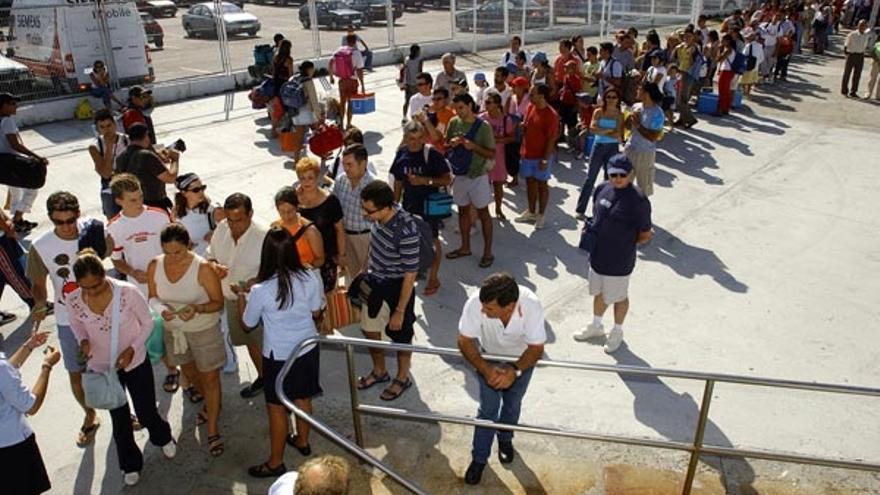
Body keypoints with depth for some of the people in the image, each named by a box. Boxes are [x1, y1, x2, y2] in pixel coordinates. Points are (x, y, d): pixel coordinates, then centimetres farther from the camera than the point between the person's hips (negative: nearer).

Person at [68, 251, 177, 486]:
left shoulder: (128, 292, -26)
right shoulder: (74, 299, -18)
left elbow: (147, 322, -11)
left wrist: (132, 348, -22)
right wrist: (82, 340, -16)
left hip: (135, 362, -2)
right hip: (102, 367, 2)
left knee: (147, 413, 11)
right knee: (119, 419, 16)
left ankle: (163, 438, 48)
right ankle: (130, 464, 41)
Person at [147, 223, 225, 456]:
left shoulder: (203, 268, -25)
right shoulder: (155, 266, -13)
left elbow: (218, 302, -17)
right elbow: (153, 297, 1)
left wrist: (198, 308, -36)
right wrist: (161, 309, -22)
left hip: (204, 330, -5)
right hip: (173, 330, 5)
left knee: (210, 378, 4)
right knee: (190, 372, 26)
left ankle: (213, 430, 20)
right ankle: (211, 404, 55)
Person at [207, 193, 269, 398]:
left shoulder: (263, 236, -25)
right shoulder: (221, 228, -7)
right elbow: (211, 255, 9)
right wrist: (214, 266, -15)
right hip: (232, 298, 6)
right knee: (250, 342, 22)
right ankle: (262, 377, 43)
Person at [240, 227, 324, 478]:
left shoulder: (260, 290, -24)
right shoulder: (310, 278, -15)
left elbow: (247, 324, -6)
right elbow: (316, 312, 1)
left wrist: (242, 297, 10)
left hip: (279, 356, -4)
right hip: (308, 349, 4)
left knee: (277, 408, 14)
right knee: (302, 398, 25)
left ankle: (276, 463, 28)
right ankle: (302, 440, 47)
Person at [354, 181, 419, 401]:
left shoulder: (406, 231, -33)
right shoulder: (380, 215, -12)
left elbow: (410, 274, -24)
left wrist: (400, 311, -18)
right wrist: (366, 272, 19)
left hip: (396, 288, -7)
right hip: (373, 282, 7)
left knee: (400, 336, 16)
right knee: (370, 329, 23)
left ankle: (403, 378, 42)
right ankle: (379, 371, 48)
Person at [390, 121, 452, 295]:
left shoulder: (432, 154, -17)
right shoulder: (402, 154, -2)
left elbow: (447, 179, -16)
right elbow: (398, 181, 9)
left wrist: (426, 181, -28)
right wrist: (395, 203, 11)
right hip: (409, 204, 5)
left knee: (432, 241, 4)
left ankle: (433, 278, 17)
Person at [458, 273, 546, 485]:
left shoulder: (532, 305, -41)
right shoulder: (476, 302, -40)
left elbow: (536, 348, -27)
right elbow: (465, 341, -24)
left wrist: (514, 370, -41)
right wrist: (485, 369, -35)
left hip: (521, 358, 0)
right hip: (488, 356, 0)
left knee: (512, 403, 17)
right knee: (488, 407, 1)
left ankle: (505, 440, 47)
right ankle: (479, 458, 24)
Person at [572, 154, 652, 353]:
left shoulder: (638, 200, -22)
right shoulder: (602, 189, -4)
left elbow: (645, 235, -12)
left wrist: (627, 245, -5)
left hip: (619, 262, -6)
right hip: (597, 255, 6)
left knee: (619, 297, 16)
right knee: (599, 292, 25)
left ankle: (617, 332, 40)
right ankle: (596, 326, 48)